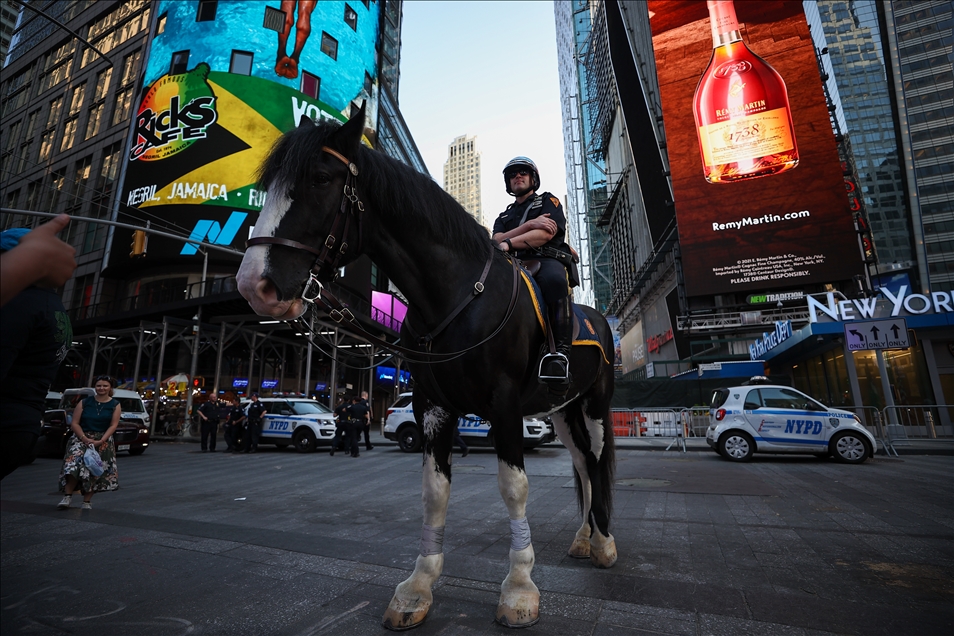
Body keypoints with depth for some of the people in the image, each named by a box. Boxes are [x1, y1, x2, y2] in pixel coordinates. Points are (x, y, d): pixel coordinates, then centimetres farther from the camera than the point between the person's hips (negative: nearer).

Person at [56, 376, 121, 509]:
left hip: (103, 441, 0)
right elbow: (74, 423, -2)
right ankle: (67, 496, -11)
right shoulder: (84, 402, 2)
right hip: (81, 438, 0)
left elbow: (113, 425, -6)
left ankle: (87, 501, 10)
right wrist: (85, 439, -17)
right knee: (74, 464, -22)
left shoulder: (115, 405, 1)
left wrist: (101, 441, -18)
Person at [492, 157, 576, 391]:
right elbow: (497, 241, 9)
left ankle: (562, 352, -46)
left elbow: (546, 234, -3)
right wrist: (529, 224, -5)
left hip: (547, 260, -4)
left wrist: (508, 243, -16)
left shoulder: (548, 201, 20)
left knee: (553, 279, -41)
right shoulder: (504, 216, 32)